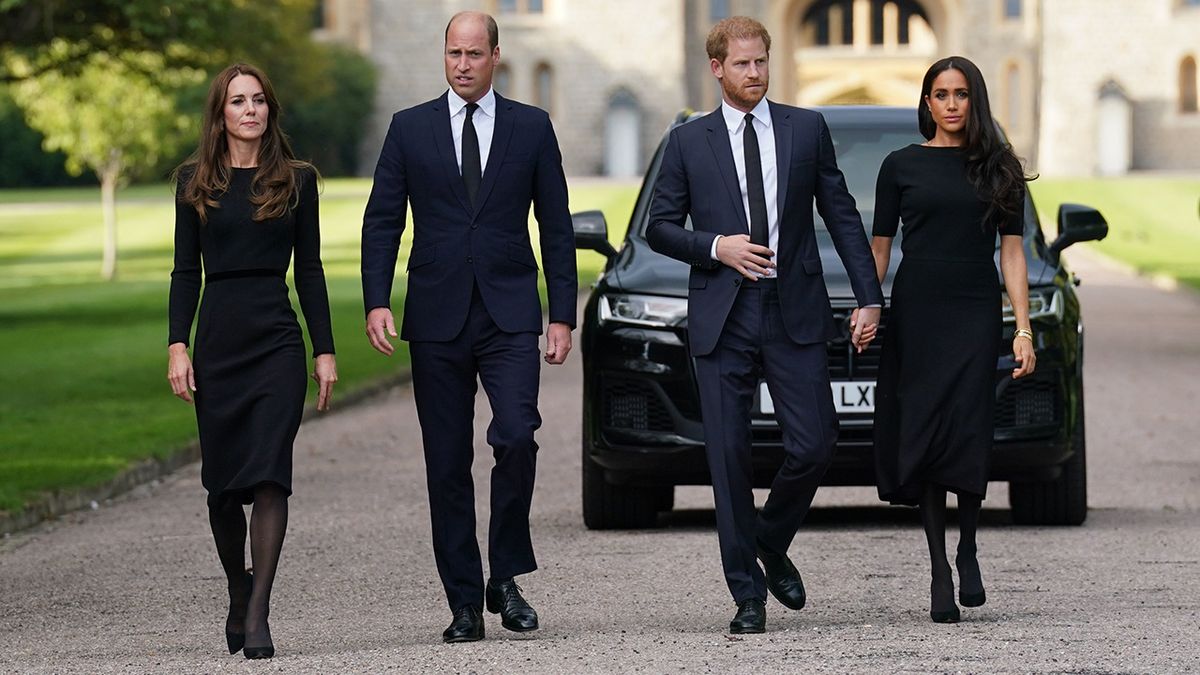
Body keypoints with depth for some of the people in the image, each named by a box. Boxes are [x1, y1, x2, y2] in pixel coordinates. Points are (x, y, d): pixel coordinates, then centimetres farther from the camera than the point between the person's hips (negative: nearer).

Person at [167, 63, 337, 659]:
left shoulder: (296, 179, 6)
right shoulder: (195, 181, 7)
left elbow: (309, 270, 7)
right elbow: (185, 270, 7)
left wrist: (325, 351, 3)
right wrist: (177, 347, -3)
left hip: (278, 341, -1)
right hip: (217, 342, 1)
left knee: (268, 475, -13)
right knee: (223, 483, 5)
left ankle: (258, 615, -15)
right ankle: (239, 596, 27)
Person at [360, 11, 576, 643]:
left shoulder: (532, 128, 6)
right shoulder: (410, 128, 6)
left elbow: (556, 228, 7)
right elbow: (381, 223, 5)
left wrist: (562, 315, 1)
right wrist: (377, 302, -8)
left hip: (510, 317, -1)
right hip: (437, 318, 1)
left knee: (516, 437, -19)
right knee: (447, 465, 2)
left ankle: (506, 578, -2)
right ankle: (464, 603, 9)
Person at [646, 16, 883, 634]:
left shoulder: (807, 130, 8)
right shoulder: (688, 142, 6)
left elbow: (842, 216, 9)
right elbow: (659, 227, 8)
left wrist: (869, 297, 3)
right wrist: (715, 247, -9)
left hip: (793, 314, 1)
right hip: (721, 320, 0)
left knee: (813, 444, -6)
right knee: (729, 457, -1)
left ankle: (772, 544, 22)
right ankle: (748, 594, 6)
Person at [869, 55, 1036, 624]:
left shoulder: (998, 168, 9)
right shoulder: (902, 166, 7)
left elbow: (1012, 251, 7)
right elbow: (879, 246, 8)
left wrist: (1023, 330, 0)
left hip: (975, 314, 0)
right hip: (916, 314, 0)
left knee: (967, 436, -11)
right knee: (923, 438, -3)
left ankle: (967, 551, 10)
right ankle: (940, 572, 2)